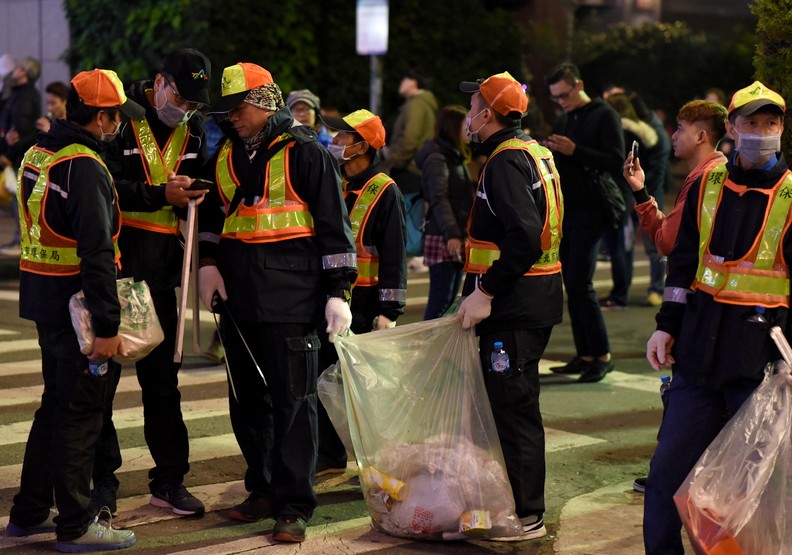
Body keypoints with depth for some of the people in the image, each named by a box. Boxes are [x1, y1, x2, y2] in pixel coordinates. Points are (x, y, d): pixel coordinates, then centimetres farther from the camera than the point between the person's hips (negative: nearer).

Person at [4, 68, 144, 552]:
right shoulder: (85, 167, -20)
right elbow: (97, 253, -23)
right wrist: (108, 326, -23)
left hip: (45, 300, 9)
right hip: (77, 306, -9)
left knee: (57, 405, 20)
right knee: (80, 415, 0)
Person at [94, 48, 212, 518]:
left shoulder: (193, 128, 9)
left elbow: (200, 189, 21)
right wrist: (160, 195, -23)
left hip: (160, 267, 5)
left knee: (163, 374, 9)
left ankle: (169, 479, 18)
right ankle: (102, 479, 13)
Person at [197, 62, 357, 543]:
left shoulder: (306, 153, -5)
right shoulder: (226, 156, 13)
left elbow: (334, 225, -5)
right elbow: (212, 213, 26)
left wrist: (338, 292, -8)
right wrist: (209, 262, 10)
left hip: (291, 297, -6)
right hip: (238, 296, 7)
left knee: (292, 400, -3)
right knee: (247, 399, 12)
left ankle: (293, 506, 2)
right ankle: (264, 489, 26)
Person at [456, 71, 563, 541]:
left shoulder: (507, 161, -16)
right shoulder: (532, 152, 16)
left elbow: (524, 238, -26)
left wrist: (486, 292, -21)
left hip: (516, 307, -11)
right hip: (525, 302, 11)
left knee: (513, 407, -5)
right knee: (512, 404, 17)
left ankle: (526, 516, 2)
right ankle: (518, 502, 26)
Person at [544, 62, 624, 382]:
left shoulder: (604, 116, -5)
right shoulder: (563, 120, 17)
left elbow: (616, 163, -15)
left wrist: (574, 151, -20)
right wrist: (549, 152, 0)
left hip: (589, 212, -7)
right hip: (565, 212, 8)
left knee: (580, 285, -12)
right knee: (571, 286, 7)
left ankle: (602, 356, -4)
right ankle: (584, 356, 12)